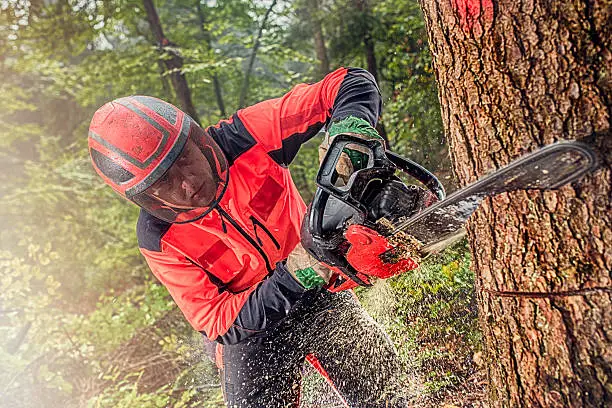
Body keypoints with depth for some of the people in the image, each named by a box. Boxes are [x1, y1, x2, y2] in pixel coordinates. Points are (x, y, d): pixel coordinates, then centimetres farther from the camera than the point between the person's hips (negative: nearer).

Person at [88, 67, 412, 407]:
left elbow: (355, 83, -22)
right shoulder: (159, 239, -20)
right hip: (249, 331, 0)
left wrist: (351, 130, -46)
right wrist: (290, 276, -36)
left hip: (317, 294, 1)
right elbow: (219, 323, -20)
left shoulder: (245, 137, -24)